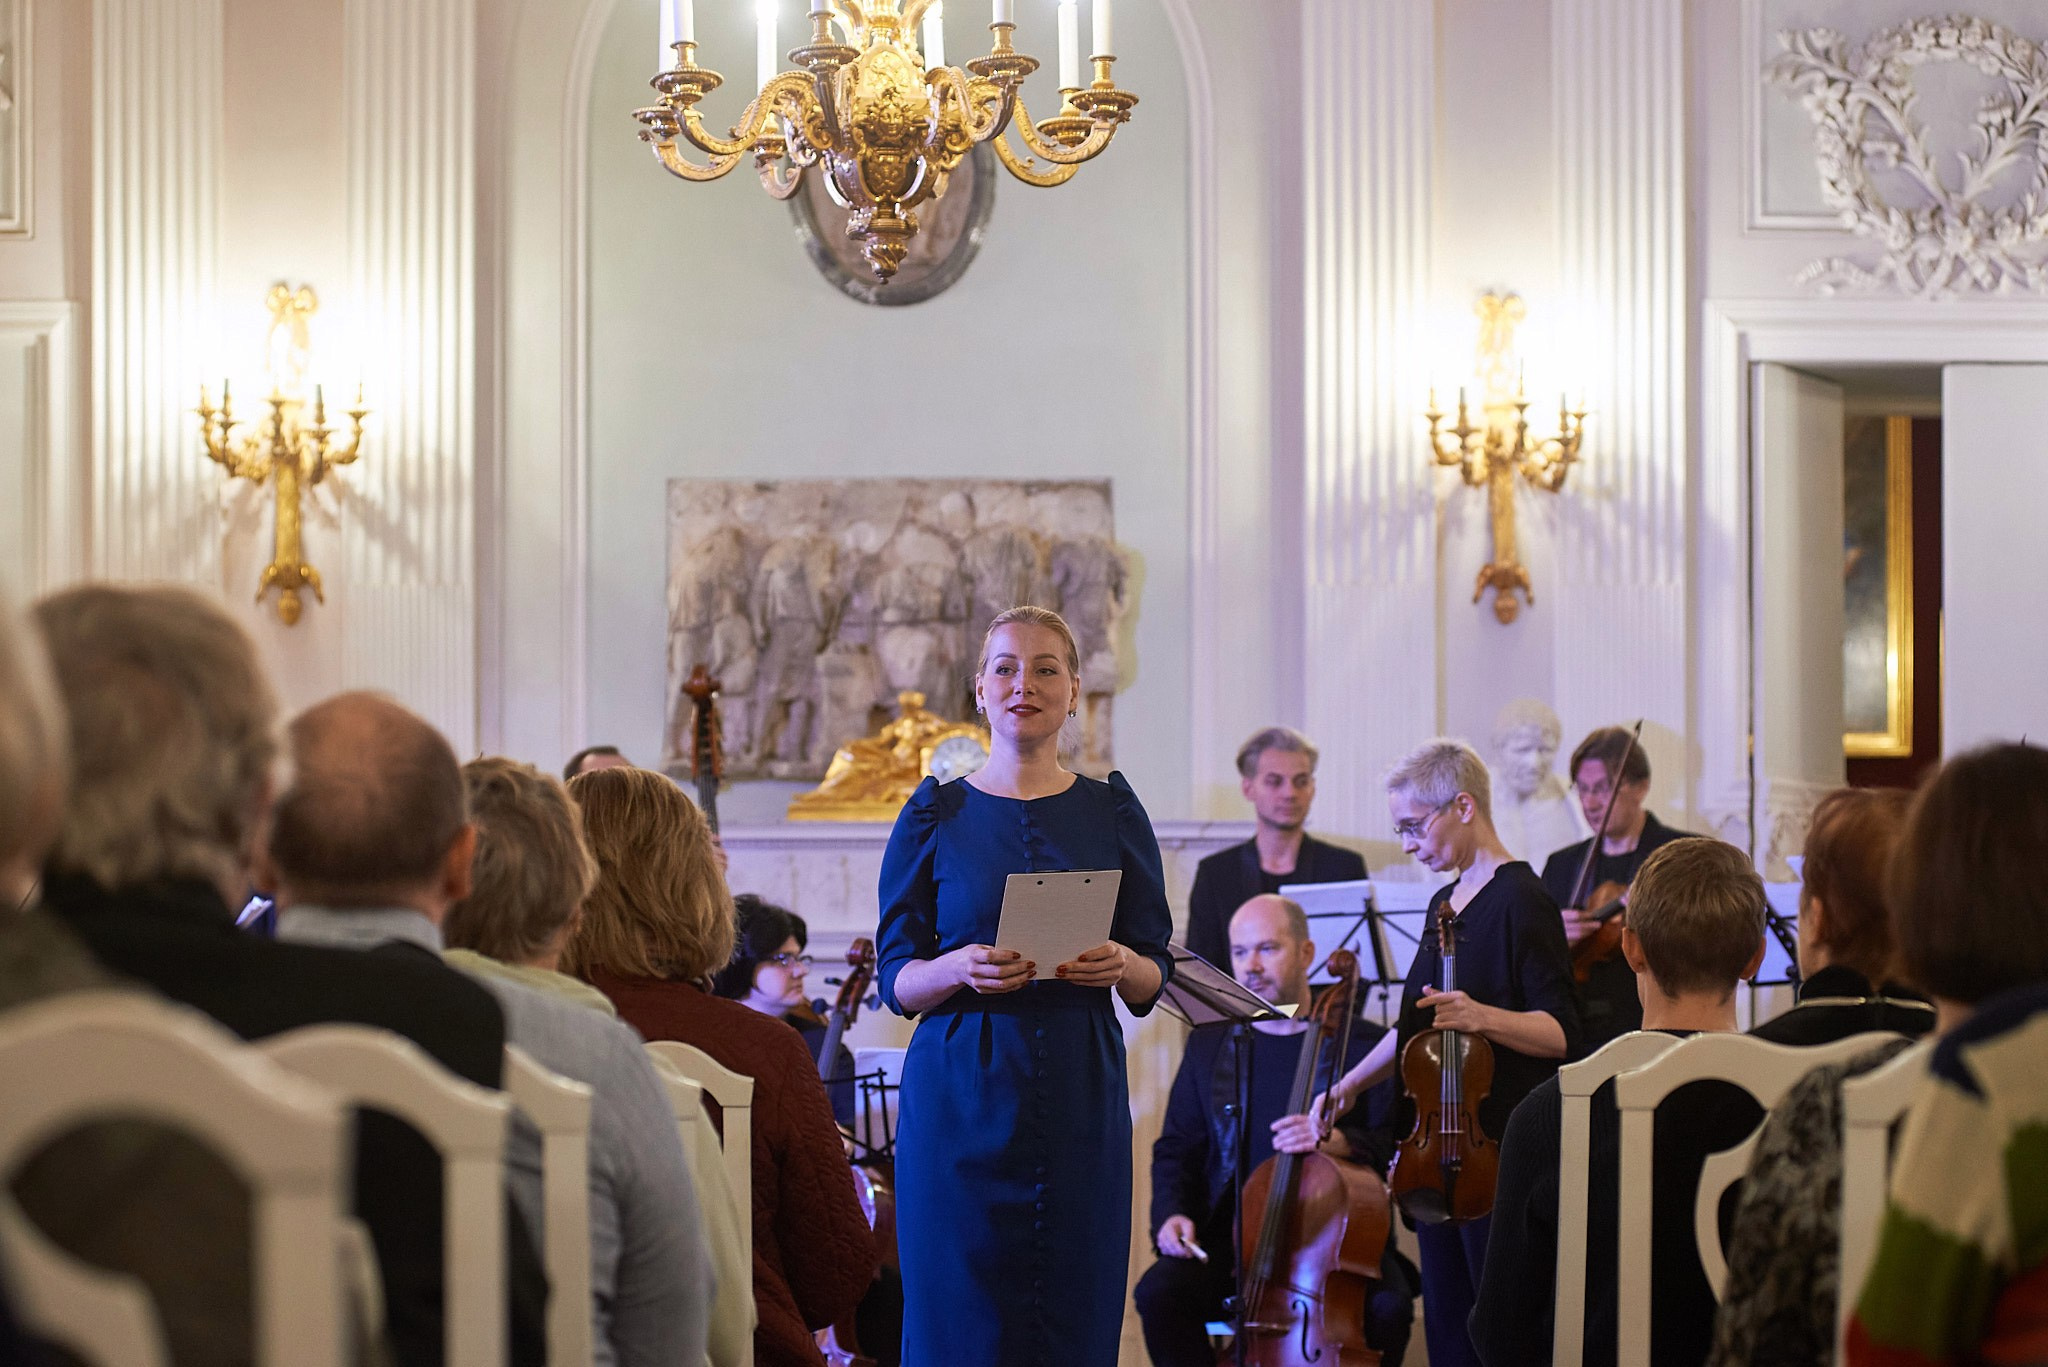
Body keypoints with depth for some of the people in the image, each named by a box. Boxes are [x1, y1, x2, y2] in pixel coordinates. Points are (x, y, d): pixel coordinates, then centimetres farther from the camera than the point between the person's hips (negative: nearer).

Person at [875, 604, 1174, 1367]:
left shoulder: (1112, 813, 8)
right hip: (961, 1099, -1)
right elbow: (895, 981, 3)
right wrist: (959, 968, -17)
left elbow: (1153, 980, 9)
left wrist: (1122, 965, -13)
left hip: (1082, 1103, 1)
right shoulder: (935, 816, 5)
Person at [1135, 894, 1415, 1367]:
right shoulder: (1208, 1045, 15)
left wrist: (1339, 1141, -23)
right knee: (1158, 1293, -27)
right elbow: (1176, 1147, 17)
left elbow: (1398, 1145, -2)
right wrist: (1173, 1214, -3)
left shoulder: (1365, 1045, 5)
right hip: (1233, 1234, 2)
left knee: (1387, 1305, -32)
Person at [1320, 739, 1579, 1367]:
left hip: (1498, 1150, -9)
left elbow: (1562, 1034, -16)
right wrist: (1347, 1086, 21)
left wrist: (1482, 1017, -30)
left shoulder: (1521, 901, -11)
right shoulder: (1447, 902, 15)